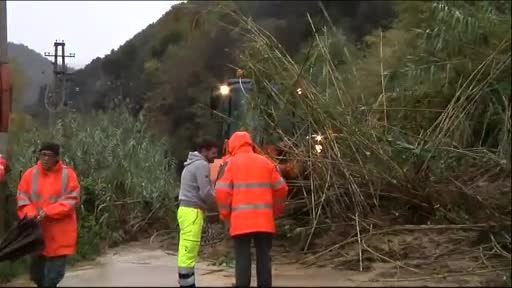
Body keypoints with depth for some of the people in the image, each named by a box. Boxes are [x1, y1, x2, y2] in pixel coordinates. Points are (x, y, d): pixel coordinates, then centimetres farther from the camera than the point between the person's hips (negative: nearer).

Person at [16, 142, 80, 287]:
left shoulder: (67, 174, -6)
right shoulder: (30, 174, 1)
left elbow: (71, 199, -11)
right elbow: (22, 198, 2)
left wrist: (48, 212, -20)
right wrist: (31, 214, -17)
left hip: (59, 234, -3)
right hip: (37, 231, 3)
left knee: (52, 276, 0)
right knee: (37, 273, 13)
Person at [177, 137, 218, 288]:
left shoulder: (191, 164, 21)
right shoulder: (202, 165, -10)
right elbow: (205, 192, -15)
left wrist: (211, 198, 11)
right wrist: (217, 200, 4)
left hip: (186, 209, 10)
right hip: (193, 211, -10)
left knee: (186, 251, 9)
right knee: (189, 252, -11)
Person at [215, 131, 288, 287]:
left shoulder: (231, 163, 3)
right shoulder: (266, 162, 13)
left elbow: (222, 191, -6)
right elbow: (281, 188, 13)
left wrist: (225, 214, 6)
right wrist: (275, 209, 24)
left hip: (241, 220, -3)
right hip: (264, 219, 3)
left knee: (243, 257, 1)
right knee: (264, 256, 8)